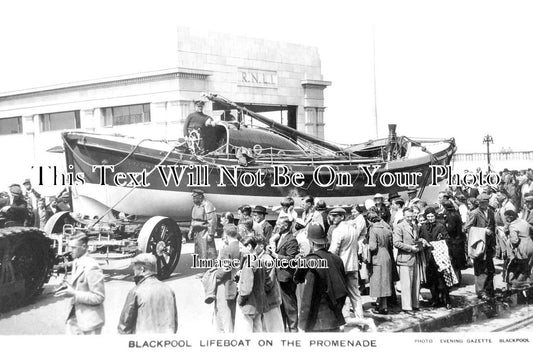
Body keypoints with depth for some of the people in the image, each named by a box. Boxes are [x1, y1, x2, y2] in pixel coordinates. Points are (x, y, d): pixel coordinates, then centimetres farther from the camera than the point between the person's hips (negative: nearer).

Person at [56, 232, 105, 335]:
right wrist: (69, 287, 0)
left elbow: (99, 297, -20)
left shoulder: (92, 267, -21)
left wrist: (74, 294, -23)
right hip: (74, 318, 9)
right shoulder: (76, 263, 9)